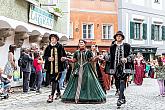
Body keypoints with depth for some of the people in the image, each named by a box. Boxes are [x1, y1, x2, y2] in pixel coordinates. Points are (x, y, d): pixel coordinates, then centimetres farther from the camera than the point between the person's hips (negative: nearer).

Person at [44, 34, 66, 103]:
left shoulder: (60, 47, 2)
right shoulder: (48, 47, 9)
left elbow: (64, 56, 5)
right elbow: (44, 56, 10)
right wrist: (48, 58, -9)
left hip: (58, 66, -4)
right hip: (50, 67, 4)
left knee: (55, 80, -12)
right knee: (55, 80, 15)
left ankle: (52, 96, -13)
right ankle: (58, 92, 35)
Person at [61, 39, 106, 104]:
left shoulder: (88, 52, 2)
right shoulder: (76, 52, 11)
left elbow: (92, 59, -1)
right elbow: (73, 60, 14)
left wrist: (96, 58, -19)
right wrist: (66, 59, 6)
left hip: (86, 69, -2)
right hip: (78, 69, 2)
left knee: (87, 83, -4)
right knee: (78, 83, -1)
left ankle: (88, 97, 3)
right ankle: (76, 98, 0)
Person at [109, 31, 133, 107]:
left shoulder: (127, 46, 6)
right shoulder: (112, 47, 12)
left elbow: (130, 56, 4)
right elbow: (111, 57, 14)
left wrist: (126, 59, -14)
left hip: (124, 67, -3)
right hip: (115, 67, 3)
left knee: (122, 82, -12)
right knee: (117, 83, 7)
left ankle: (120, 99, -14)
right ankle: (123, 98, 21)